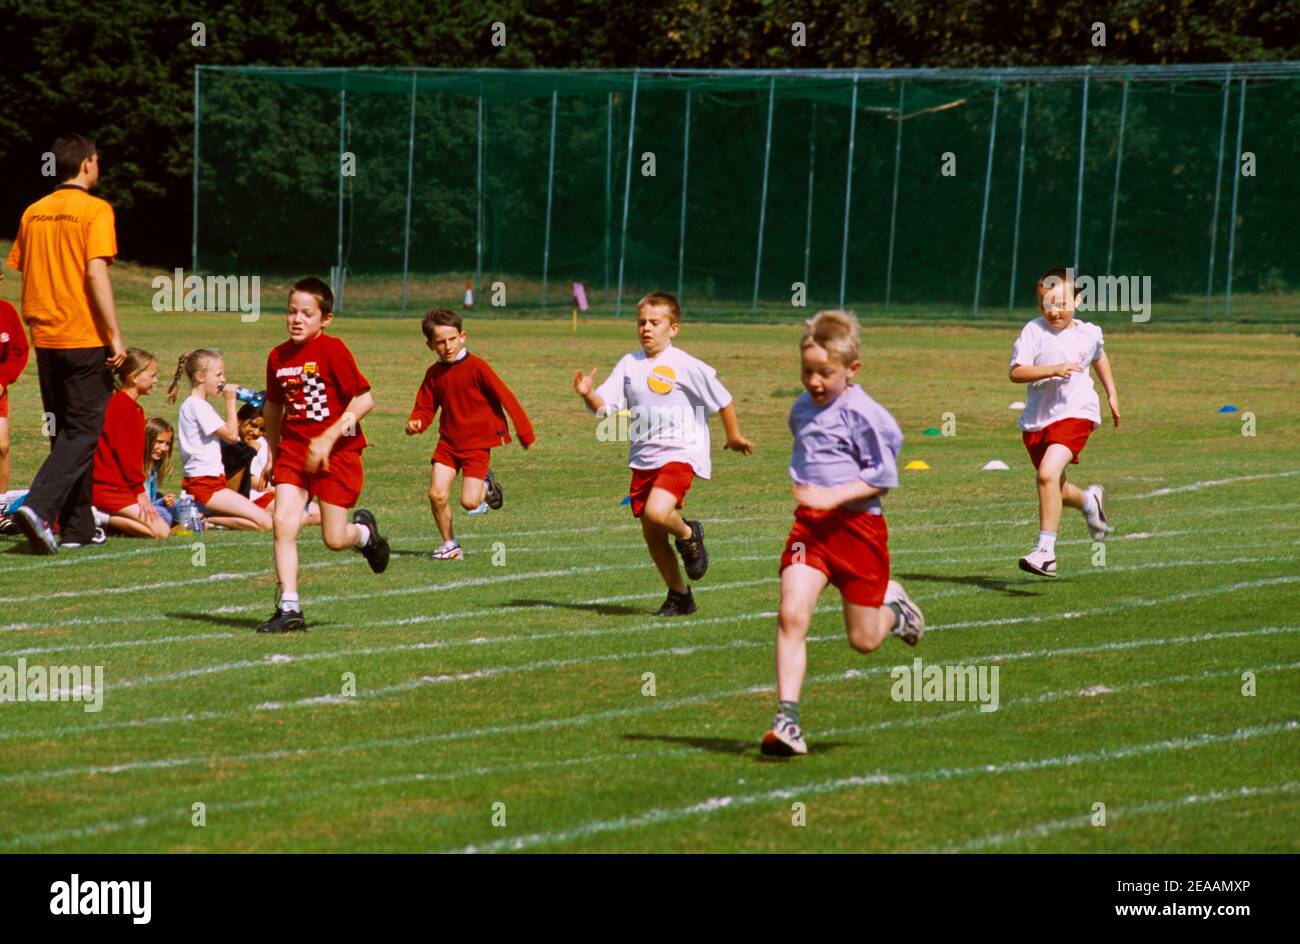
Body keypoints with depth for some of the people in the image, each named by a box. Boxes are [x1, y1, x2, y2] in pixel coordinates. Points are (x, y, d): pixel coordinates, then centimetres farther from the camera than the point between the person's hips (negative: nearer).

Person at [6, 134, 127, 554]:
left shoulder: (34, 212, 9)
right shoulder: (95, 210, -10)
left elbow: (22, 274, 12)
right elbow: (96, 273, -18)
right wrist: (115, 335, -16)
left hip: (46, 340, 6)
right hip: (86, 340, -6)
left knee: (65, 432, 14)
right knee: (83, 433, -3)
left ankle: (77, 527, 16)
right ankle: (39, 506, -21)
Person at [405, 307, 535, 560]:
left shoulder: (476, 367, -11)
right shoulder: (434, 374, 5)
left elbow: (505, 397, -9)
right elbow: (425, 407, 10)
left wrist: (525, 432, -8)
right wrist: (415, 423, -15)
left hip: (477, 443, -4)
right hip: (448, 441, 4)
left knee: (469, 502, -13)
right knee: (436, 494, -8)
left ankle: (486, 485, 22)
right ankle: (449, 544, 12)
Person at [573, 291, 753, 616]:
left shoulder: (685, 366, -10)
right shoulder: (629, 364, 4)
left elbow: (723, 400, 0)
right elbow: (605, 405, -2)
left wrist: (734, 436, 9)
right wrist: (588, 395, -22)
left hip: (680, 455, -6)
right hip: (643, 459, 6)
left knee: (656, 512, -29)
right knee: (650, 532, 7)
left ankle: (688, 535, 5)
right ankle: (679, 596, 25)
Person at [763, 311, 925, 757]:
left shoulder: (863, 414, -13)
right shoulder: (802, 409, 8)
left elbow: (883, 476, -12)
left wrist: (833, 497, -21)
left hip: (857, 523, -4)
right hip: (809, 521, 4)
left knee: (863, 640, 7)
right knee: (791, 615, -16)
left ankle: (892, 608, 44)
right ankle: (787, 720, -16)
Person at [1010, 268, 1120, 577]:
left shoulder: (1089, 333, 1)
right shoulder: (1034, 331, -8)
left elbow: (1099, 358, 26)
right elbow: (1016, 372, -18)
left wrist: (1112, 394, 27)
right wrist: (1053, 370, -29)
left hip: (1075, 413, -2)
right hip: (1037, 419, 2)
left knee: (1048, 474, -26)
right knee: (1056, 490, 18)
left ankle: (1045, 550, -23)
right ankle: (1089, 501, 54)